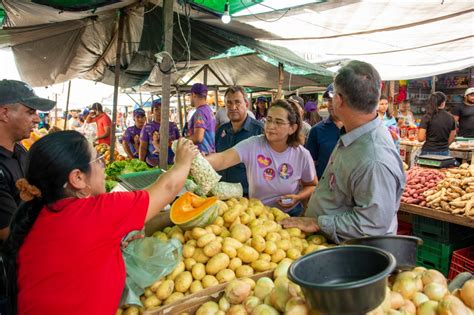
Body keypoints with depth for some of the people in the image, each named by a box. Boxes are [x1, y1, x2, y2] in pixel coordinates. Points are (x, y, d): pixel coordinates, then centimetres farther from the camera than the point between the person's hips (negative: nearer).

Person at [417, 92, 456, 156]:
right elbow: (452, 138, 12)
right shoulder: (450, 118, 3)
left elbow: (420, 138, -12)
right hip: (444, 152, 3)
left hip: (428, 152, -3)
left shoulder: (427, 117, -8)